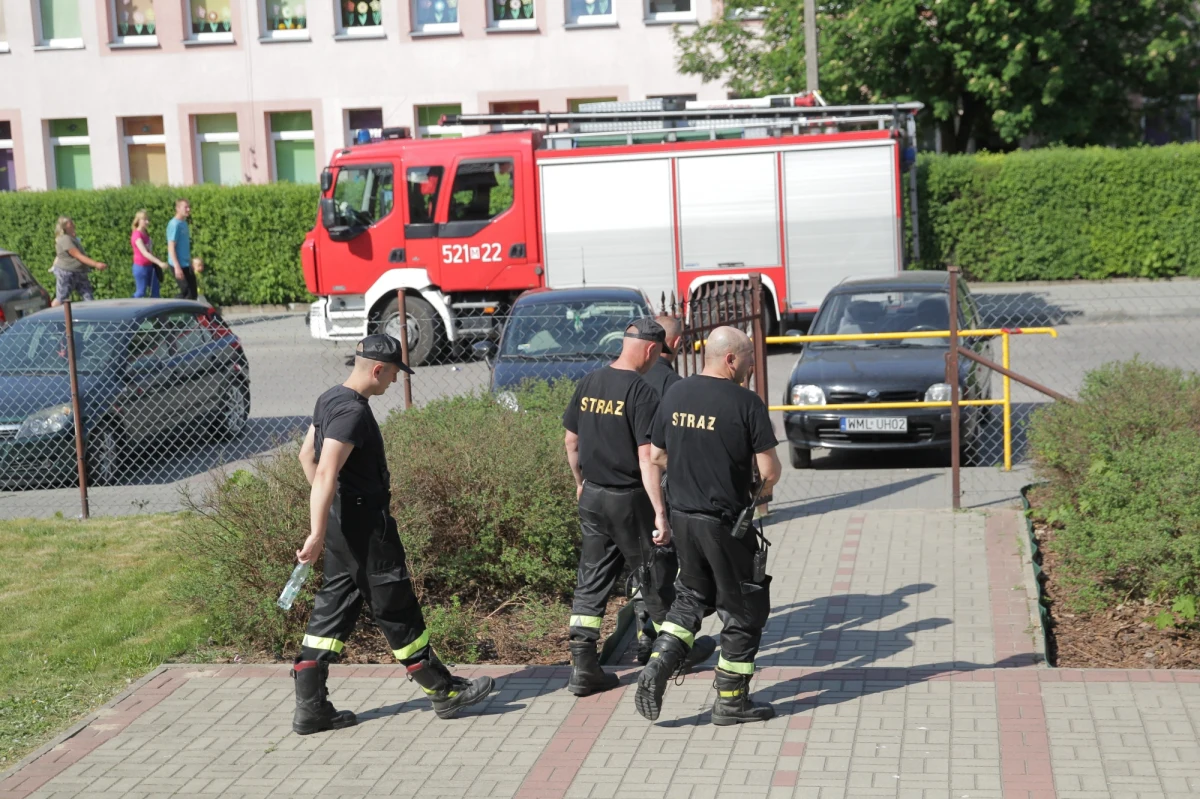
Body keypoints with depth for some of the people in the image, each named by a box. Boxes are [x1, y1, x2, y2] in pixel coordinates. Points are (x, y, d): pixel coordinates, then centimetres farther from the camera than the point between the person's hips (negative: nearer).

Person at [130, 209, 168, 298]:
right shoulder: (137, 235, -19)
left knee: (155, 290, 11)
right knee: (141, 292, -1)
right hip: (141, 267, -9)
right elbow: (144, 253, -28)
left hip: (150, 266, 9)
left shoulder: (146, 234, 9)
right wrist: (159, 263, -34)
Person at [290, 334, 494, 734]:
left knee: (334, 608, 11)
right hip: (365, 526, -10)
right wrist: (318, 533, -34)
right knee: (397, 609, 2)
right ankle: (444, 691, 15)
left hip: (341, 522, 10)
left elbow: (306, 454, 22)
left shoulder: (329, 400, 10)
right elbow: (327, 473, -30)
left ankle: (310, 708, 11)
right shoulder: (353, 412, -21)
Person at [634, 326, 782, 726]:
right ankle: (731, 701, 17)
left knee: (691, 596, 23)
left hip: (682, 516, 6)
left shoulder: (675, 394, 3)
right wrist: (759, 491, 7)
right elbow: (770, 470, -15)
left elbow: (656, 456, 11)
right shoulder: (746, 402, -14)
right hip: (726, 522, -6)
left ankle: (656, 668, 6)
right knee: (743, 609, 9)